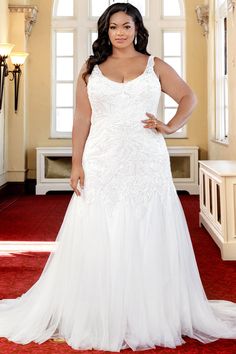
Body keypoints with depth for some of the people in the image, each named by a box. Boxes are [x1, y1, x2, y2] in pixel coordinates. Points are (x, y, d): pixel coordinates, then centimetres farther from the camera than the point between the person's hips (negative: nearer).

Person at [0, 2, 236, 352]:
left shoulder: (155, 66, 8)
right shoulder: (90, 69, 9)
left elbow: (189, 97, 14)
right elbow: (82, 119, 4)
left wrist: (170, 127, -1)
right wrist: (77, 164, -3)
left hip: (147, 164, 0)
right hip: (102, 164, 0)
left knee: (148, 240, 3)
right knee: (98, 242, 2)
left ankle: (151, 318, 16)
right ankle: (96, 320, 14)